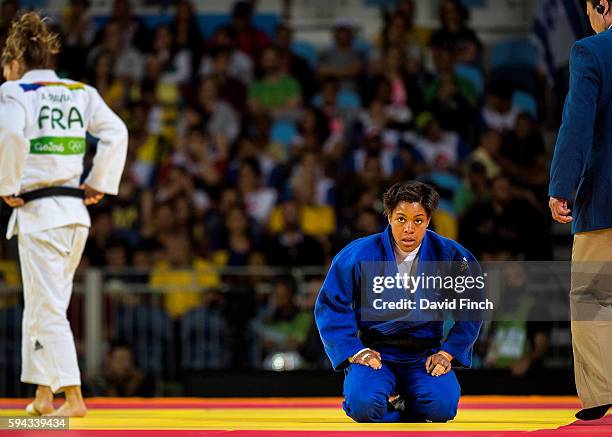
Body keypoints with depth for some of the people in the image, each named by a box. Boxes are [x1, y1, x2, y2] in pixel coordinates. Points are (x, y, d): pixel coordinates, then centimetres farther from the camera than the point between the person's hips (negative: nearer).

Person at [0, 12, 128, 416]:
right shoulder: (81, 93, 10)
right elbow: (116, 133, 1)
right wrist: (99, 185, 6)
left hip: (38, 213, -6)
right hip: (75, 211, 6)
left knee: (47, 308, -4)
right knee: (43, 303, 18)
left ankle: (73, 398, -9)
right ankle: (44, 395, 21)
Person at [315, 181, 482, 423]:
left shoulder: (450, 255, -3)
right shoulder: (359, 255, -8)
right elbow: (331, 306, -1)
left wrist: (447, 352, -4)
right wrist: (354, 351, -11)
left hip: (425, 354, 1)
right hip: (374, 352, -1)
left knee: (441, 405, -28)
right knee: (363, 404, -31)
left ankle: (398, 403, 8)